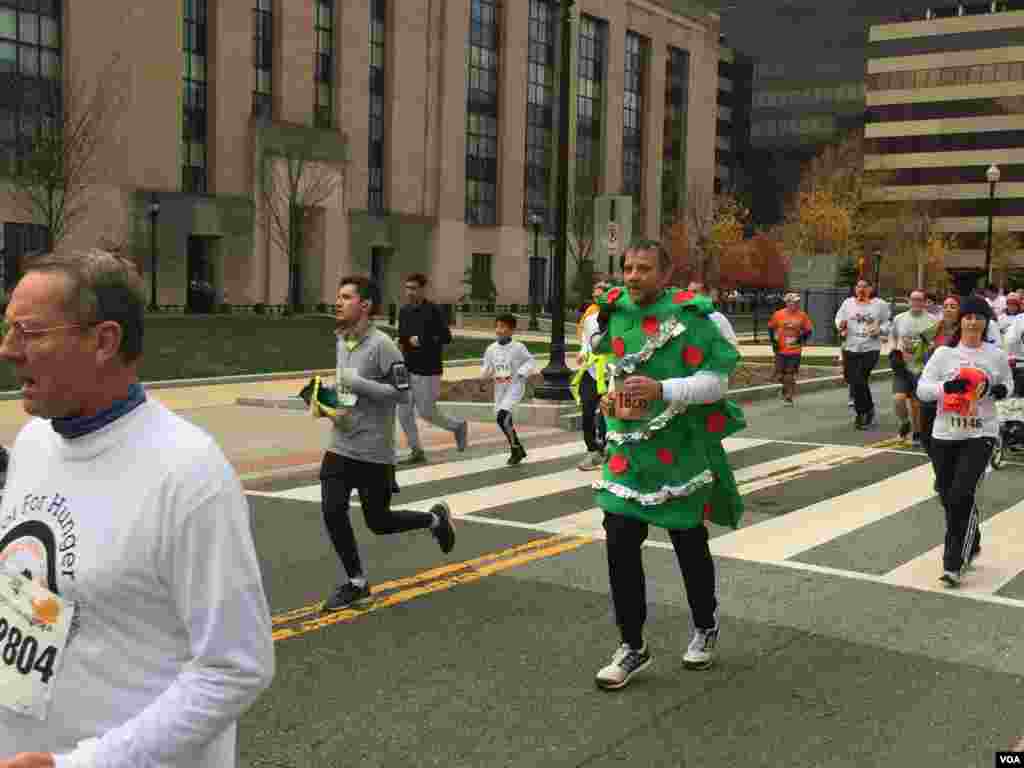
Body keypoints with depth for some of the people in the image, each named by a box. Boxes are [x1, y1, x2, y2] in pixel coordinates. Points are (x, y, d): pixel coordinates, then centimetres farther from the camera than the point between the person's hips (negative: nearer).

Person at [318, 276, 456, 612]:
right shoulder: (341, 341, 7)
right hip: (339, 446, 7)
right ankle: (355, 582, 17)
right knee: (332, 512, -1)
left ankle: (435, 518, 33)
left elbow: (403, 393, -18)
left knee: (379, 522, 5)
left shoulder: (381, 345, -16)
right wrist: (336, 403, 5)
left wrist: (357, 384, -22)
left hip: (373, 451, -6)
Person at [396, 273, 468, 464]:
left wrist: (421, 340, -18)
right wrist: (401, 344, -3)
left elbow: (446, 337, -13)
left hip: (428, 371, -6)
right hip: (408, 370, 6)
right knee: (404, 413, 2)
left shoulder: (433, 310, -11)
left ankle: (459, 426, 26)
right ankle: (417, 452, 15)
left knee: (426, 413, -1)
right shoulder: (404, 311, 8)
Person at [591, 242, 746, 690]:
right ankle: (632, 646, 13)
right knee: (620, 543, -2)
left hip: (678, 450, -4)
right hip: (628, 449, 5)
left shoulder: (689, 316, -14)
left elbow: (717, 382, -16)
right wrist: (613, 394, 5)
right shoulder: (615, 313, 5)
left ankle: (705, 628, 37)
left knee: (689, 541, 12)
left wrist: (662, 390, -29)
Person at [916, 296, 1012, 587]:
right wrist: (947, 386, -23)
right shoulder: (944, 352, -2)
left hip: (980, 435, -2)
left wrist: (996, 390, -7)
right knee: (948, 497, 12)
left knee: (962, 495, -14)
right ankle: (969, 546, 39)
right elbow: (922, 389, -5)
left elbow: (1007, 384, 16)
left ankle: (954, 564, -5)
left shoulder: (996, 355, -1)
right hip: (945, 435, 2)